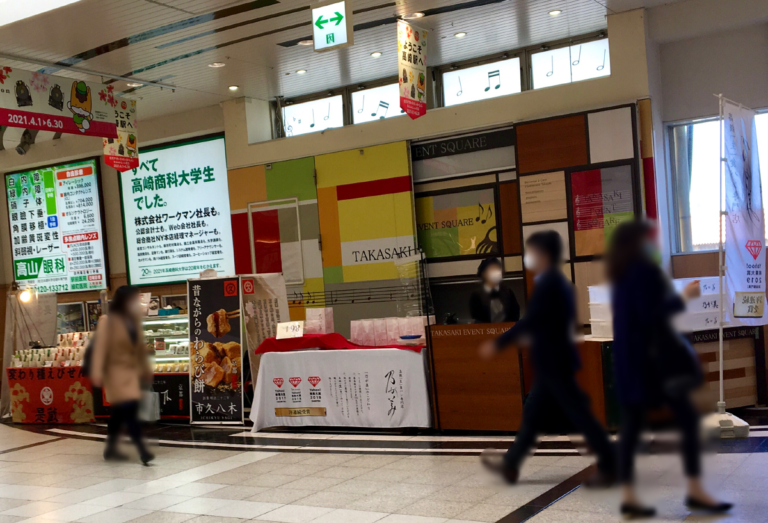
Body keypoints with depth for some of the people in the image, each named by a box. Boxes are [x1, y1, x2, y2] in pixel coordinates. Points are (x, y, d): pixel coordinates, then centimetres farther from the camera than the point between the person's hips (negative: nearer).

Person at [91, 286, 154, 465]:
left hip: (131, 372, 7)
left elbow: (140, 347, 16)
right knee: (129, 408, -15)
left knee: (119, 412, 13)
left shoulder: (134, 321, 10)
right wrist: (97, 372, -21)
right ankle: (142, 450, -16)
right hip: (116, 371, -7)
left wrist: (146, 369, 18)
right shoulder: (108, 321, -10)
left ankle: (111, 449, 25)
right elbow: (101, 347, -15)